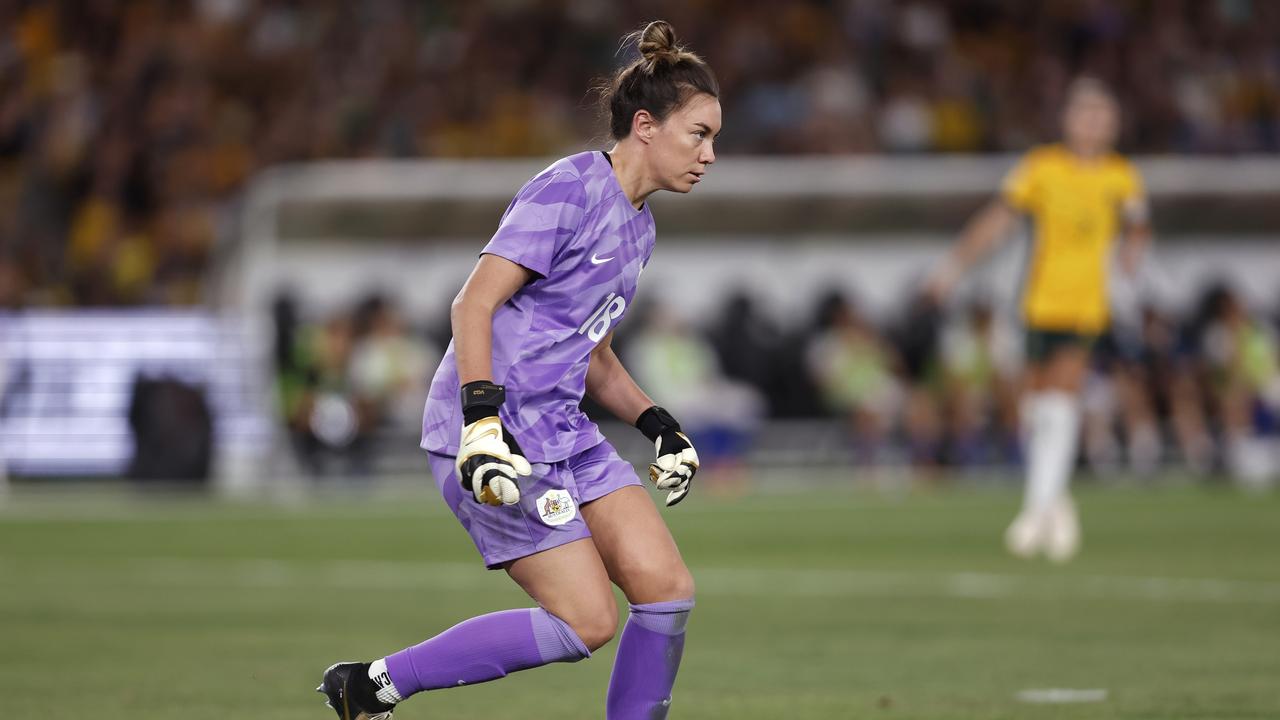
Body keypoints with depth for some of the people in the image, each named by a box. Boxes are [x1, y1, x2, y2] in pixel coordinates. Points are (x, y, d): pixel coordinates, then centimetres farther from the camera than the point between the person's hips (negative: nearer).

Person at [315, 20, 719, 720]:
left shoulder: (637, 225, 16)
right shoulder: (569, 189, -13)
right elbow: (473, 304, -19)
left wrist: (655, 422, 15)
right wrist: (483, 418, -28)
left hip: (562, 431, 9)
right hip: (497, 435, -9)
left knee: (668, 590, -2)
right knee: (586, 622, -12)